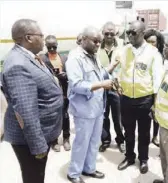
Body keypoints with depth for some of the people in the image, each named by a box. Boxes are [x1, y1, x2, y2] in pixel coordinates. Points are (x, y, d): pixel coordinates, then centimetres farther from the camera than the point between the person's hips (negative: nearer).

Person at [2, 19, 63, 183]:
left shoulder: (28, 57, 5)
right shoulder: (18, 65, -27)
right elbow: (26, 112, -29)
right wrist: (38, 145, -24)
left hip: (41, 133, 9)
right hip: (30, 138, -9)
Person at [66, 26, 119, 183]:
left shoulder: (93, 56, 11)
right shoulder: (75, 58, -18)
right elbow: (76, 85, -25)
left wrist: (110, 68, 4)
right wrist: (101, 85, -27)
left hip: (97, 107, 9)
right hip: (84, 109, -8)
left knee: (94, 141, 19)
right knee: (82, 142, 7)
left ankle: (89, 168, 38)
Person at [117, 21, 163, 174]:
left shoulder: (153, 51, -8)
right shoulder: (124, 50, 1)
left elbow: (158, 77, -7)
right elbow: (118, 70, 7)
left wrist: (156, 101, -7)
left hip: (145, 99, -2)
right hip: (126, 98, 3)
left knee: (144, 132, 15)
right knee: (128, 131, 17)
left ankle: (143, 159, 35)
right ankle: (129, 157, 38)